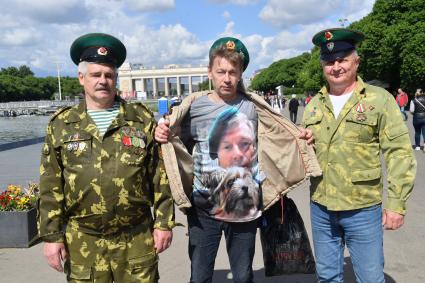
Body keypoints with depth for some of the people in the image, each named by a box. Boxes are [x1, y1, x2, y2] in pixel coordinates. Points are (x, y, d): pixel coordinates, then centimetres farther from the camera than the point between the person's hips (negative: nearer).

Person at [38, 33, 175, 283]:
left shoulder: (142, 119, 0)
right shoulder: (62, 124, 2)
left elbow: (161, 176, 0)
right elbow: (51, 187, 3)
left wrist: (164, 222, -2)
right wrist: (51, 235, 0)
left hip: (138, 238, 0)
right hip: (82, 241, 1)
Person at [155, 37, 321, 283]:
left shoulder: (253, 106, -1)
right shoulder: (194, 106, -5)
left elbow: (278, 137, 12)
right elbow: (180, 147, 4)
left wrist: (299, 138, -6)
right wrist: (163, 137, -16)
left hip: (245, 207, 1)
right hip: (203, 209, -1)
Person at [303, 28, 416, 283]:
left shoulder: (379, 99, -6)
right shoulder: (314, 105, 7)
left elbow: (399, 154, -9)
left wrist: (397, 203, -12)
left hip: (362, 209, -4)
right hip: (320, 207, 4)